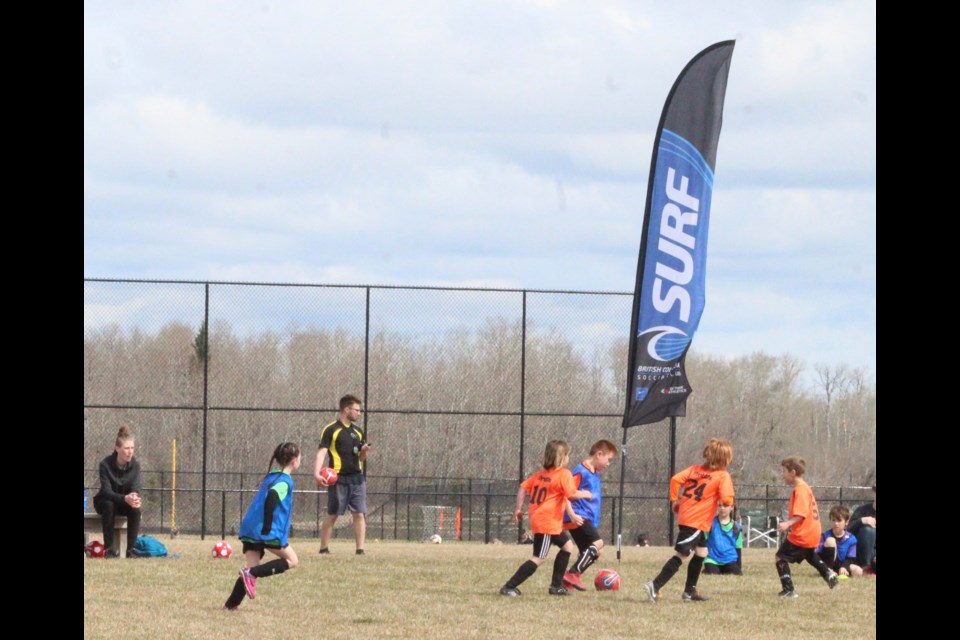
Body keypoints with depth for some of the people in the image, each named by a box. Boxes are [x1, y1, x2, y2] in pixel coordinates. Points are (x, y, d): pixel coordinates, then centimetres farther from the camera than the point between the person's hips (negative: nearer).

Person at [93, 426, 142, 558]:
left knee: (135, 509, -31)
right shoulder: (105, 464, -21)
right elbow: (106, 491, -28)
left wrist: (134, 497, -42)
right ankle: (108, 549, -33)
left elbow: (136, 488, -16)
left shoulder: (135, 465, -10)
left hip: (124, 503, 2)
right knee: (109, 506, -37)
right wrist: (125, 498, -46)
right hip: (105, 501, -2)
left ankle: (131, 549, -30)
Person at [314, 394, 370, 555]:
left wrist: (364, 451, -3)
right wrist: (317, 474, -27)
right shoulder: (331, 430, -4)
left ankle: (360, 549, -2)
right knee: (332, 515, -1)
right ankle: (323, 549, 8)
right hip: (338, 479, -5)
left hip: (357, 478, 5)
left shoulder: (358, 431, 15)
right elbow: (322, 452, -13)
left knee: (359, 514, -2)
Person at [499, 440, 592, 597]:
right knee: (539, 558, -9)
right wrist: (584, 494, -1)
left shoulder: (540, 474, 12)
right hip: (548, 523, -10)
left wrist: (519, 508, 12)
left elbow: (523, 487, 8)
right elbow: (572, 494, -20)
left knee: (567, 544, 22)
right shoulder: (564, 474, -10)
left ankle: (556, 586, 21)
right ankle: (509, 587, -14)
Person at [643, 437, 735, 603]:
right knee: (681, 555, -6)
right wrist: (727, 503, 3)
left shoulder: (695, 469, 9)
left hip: (685, 515, 8)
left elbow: (675, 479, -1)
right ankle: (655, 586, -14)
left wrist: (675, 500, 8)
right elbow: (726, 499, -21)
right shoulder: (723, 476, -9)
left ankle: (690, 591, 25)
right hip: (696, 521, -8)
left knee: (701, 551, 21)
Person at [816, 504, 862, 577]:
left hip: (842, 565, 1)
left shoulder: (851, 539, -3)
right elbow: (819, 554, -11)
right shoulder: (825, 536, -5)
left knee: (858, 571, -26)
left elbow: (850, 559, -6)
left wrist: (843, 568, -27)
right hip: (828, 564, -1)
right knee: (830, 540, -23)